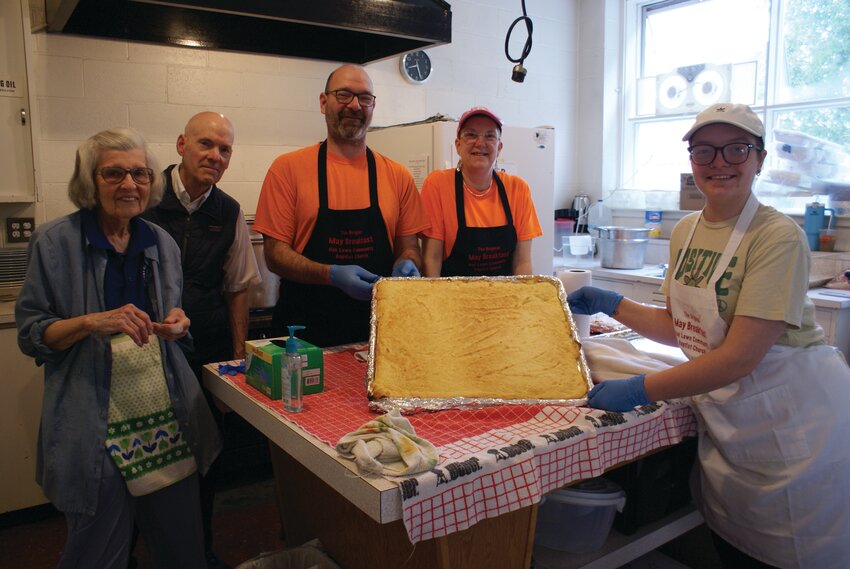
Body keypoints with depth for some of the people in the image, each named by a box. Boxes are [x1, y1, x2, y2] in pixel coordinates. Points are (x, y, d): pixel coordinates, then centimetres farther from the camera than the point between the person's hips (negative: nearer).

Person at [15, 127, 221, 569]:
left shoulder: (161, 243, 8)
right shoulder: (55, 242, -5)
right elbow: (30, 335, -3)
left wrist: (176, 322, -3)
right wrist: (93, 321, -20)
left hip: (168, 416, 4)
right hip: (95, 426, -4)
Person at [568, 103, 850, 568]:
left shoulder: (779, 237, -20)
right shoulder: (686, 232, 3)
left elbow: (741, 356, -25)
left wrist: (640, 390, -26)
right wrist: (611, 305, 5)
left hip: (791, 422, -6)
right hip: (725, 422, 6)